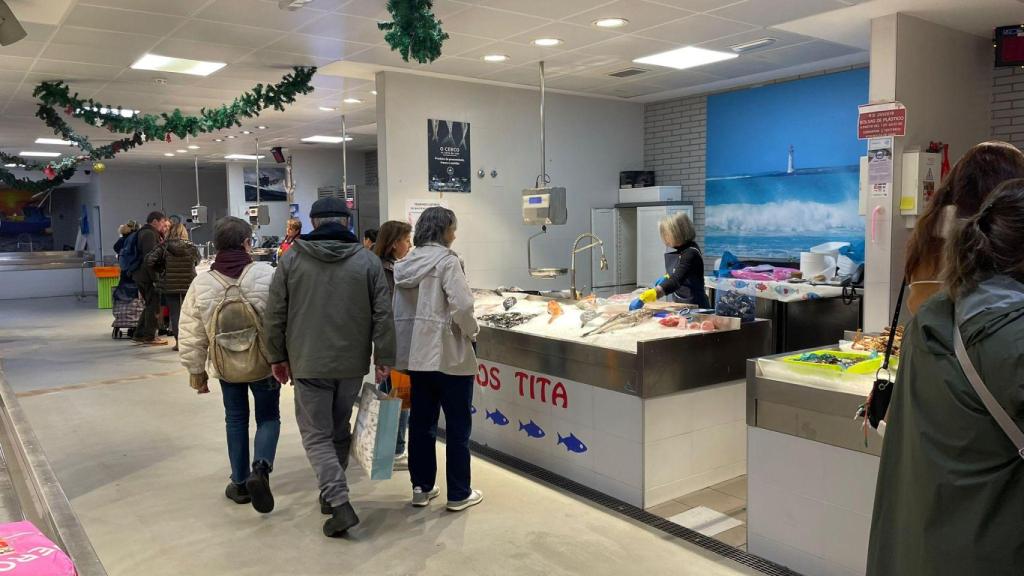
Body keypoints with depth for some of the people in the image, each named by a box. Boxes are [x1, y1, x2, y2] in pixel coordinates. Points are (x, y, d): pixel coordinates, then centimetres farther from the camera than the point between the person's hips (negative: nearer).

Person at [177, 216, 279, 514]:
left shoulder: (201, 283, -7)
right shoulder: (266, 274, -16)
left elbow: (191, 335, -2)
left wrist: (196, 371, 10)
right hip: (265, 362, -2)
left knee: (236, 419, 18)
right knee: (268, 416, 13)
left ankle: (240, 483, 25)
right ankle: (260, 467, -10)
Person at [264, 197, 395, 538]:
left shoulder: (291, 259, -2)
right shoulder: (368, 261, -1)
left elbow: (275, 314, -1)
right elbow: (383, 315, -4)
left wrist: (278, 356, 10)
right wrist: (384, 359, 2)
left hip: (308, 364, -2)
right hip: (353, 363, 2)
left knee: (317, 435, 4)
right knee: (340, 431, 18)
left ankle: (339, 503, -9)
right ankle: (332, 494, 31)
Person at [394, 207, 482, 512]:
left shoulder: (405, 263, 8)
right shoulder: (447, 261, -12)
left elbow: (398, 310, 8)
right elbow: (462, 306, -22)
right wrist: (472, 331, -4)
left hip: (416, 354, 7)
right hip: (449, 355, -7)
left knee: (421, 421, 15)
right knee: (458, 425, 5)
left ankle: (421, 487, 24)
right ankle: (459, 494, 13)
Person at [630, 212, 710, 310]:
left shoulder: (691, 254, -23)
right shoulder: (682, 250, 4)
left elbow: (675, 282, -37)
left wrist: (644, 298, -46)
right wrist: (667, 278, 6)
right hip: (682, 306, 8)